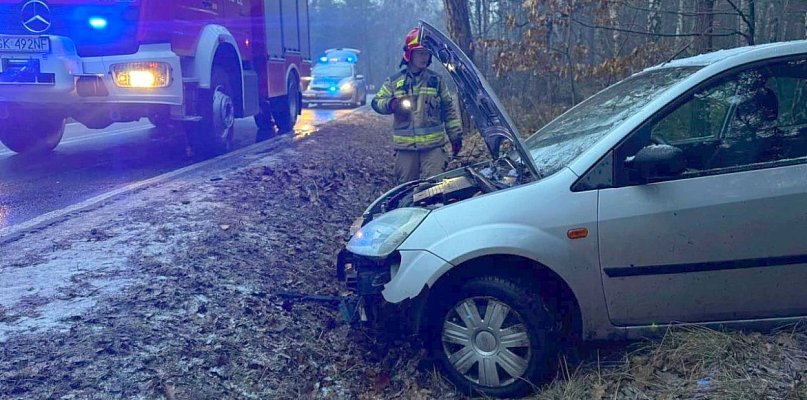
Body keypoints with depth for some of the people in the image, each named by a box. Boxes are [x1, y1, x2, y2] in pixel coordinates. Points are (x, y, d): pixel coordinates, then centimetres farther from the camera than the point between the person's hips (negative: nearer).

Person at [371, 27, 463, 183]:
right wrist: (390, 104, -13)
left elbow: (449, 110, 10)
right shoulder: (394, 81, 6)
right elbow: (376, 102, 9)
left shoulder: (436, 80, 7)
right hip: (405, 147, 1)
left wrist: (456, 136, 7)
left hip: (433, 146, 0)